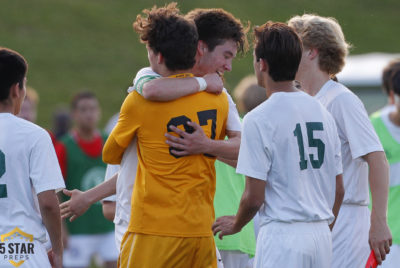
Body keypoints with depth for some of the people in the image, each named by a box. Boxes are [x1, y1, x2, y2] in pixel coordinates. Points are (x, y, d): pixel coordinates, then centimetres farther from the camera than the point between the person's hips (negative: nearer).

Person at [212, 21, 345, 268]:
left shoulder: (259, 119, -10)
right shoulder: (323, 113, 10)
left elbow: (254, 198, -11)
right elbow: (339, 190, 14)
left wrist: (235, 225, 8)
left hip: (282, 235, -7)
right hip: (321, 234, 7)